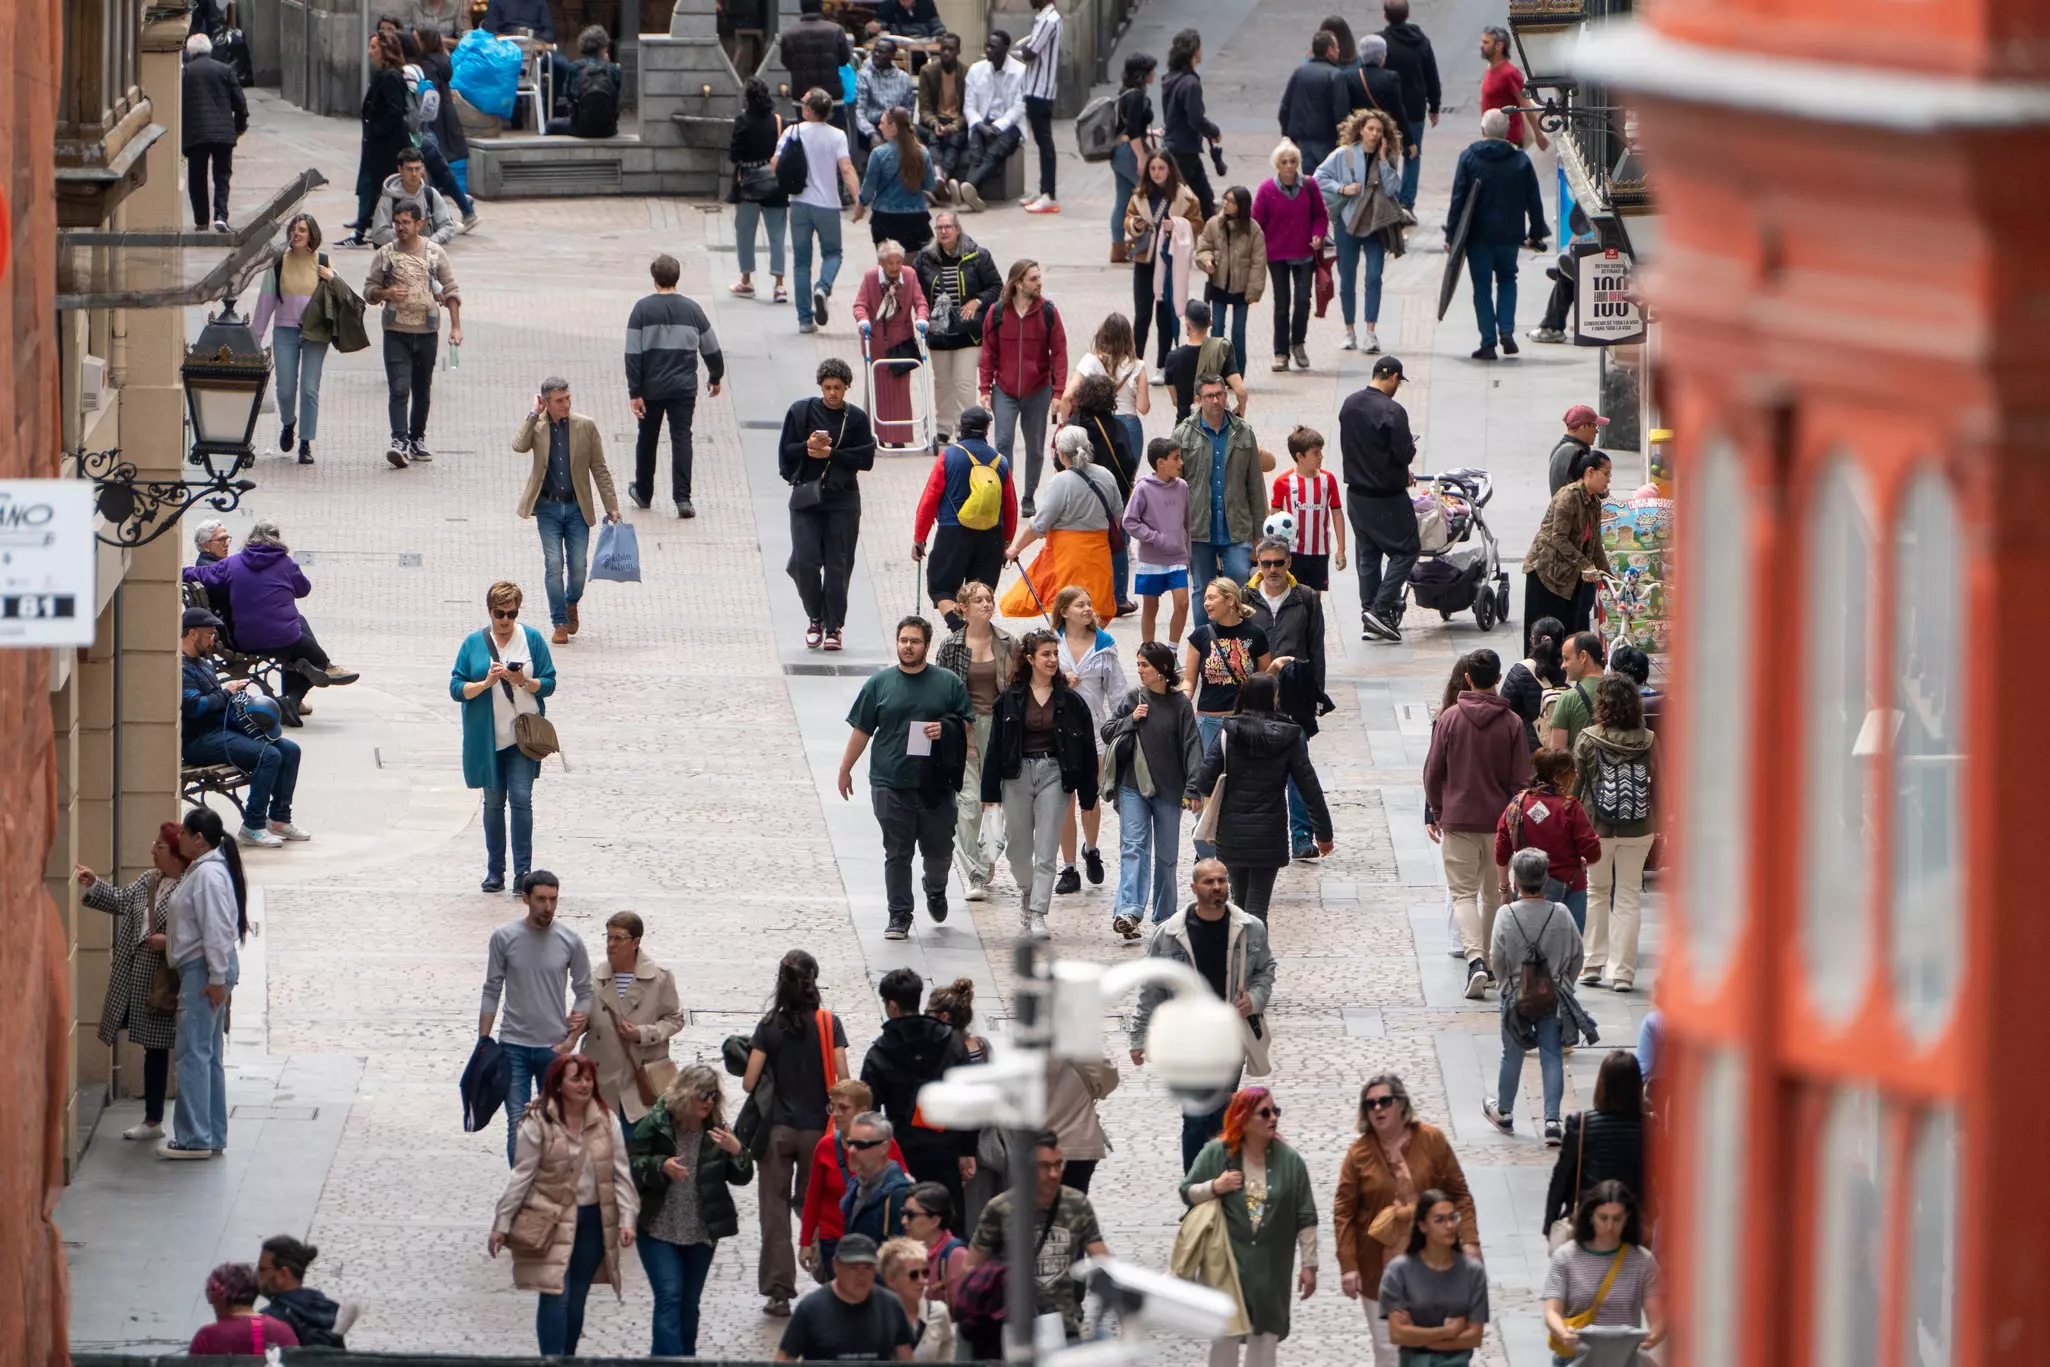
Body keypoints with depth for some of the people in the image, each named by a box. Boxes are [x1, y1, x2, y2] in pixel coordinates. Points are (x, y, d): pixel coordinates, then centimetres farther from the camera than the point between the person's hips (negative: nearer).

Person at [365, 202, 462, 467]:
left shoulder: (435, 254, 3)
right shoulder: (385, 255, 2)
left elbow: (451, 291, 6)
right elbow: (369, 290, 8)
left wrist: (456, 327, -2)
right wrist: (385, 293, -15)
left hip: (427, 332, 2)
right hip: (396, 332, -2)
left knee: (423, 391, 11)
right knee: (399, 390, -14)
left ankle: (417, 439, 25)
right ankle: (399, 442, -21)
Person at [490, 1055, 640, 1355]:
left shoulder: (606, 1121, 0)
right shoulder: (538, 1123, -10)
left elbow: (621, 1173, 3)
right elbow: (521, 1176, -7)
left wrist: (627, 1218, -4)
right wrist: (502, 1225, -7)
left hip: (593, 1220, 4)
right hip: (551, 1220, -4)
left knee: (577, 1298, 11)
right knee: (555, 1296, -10)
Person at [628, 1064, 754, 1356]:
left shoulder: (715, 1129, 3)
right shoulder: (656, 1124, -7)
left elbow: (742, 1177, 4)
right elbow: (631, 1166, -7)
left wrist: (737, 1152, -16)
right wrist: (660, 1166, -24)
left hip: (700, 1233, 4)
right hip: (659, 1230, -4)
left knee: (689, 1302, 12)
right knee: (669, 1296, -14)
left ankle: (685, 1357, 24)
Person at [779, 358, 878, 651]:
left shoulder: (856, 418, 2)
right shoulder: (801, 412, 2)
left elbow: (866, 459, -3)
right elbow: (786, 451, 3)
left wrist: (831, 453, -13)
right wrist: (807, 447, -17)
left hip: (843, 498, 0)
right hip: (806, 497, 0)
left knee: (838, 565, 0)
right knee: (805, 560, -9)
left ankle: (833, 627, 9)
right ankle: (815, 618, 12)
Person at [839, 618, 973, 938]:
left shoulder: (949, 683, 5)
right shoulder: (880, 683, 7)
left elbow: (968, 725, 9)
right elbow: (861, 730, 11)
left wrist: (946, 729, -12)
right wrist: (845, 770, 11)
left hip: (936, 785, 0)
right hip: (890, 783, 0)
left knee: (939, 849, 7)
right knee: (897, 853, 0)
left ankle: (936, 891, 38)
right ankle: (899, 917, 6)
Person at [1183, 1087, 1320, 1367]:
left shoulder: (1289, 1160, -3)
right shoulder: (1216, 1154, -5)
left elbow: (1306, 1218, 1)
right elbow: (1186, 1193, 3)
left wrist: (1309, 1264, -1)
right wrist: (1215, 1187, -17)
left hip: (1271, 1268, 1)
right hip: (1226, 1264, -1)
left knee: (1265, 1337, 8)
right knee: (1224, 1337, 1)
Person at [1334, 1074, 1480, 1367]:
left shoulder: (1431, 1140, -5)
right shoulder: (1360, 1153, -6)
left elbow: (1459, 1194, 0)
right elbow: (1343, 1212, -4)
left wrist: (1469, 1241, -9)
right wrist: (1348, 1266, -9)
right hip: (1379, 1268, -1)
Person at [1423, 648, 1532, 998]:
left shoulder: (1449, 719, -6)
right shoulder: (1512, 723, -5)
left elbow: (1433, 772, -1)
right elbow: (1521, 779, -2)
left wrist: (1437, 812, 13)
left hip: (1458, 819, -1)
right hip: (1499, 821, 1)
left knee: (1463, 892, 0)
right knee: (1494, 893, 16)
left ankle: (1475, 959, -19)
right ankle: (1490, 961, 23)